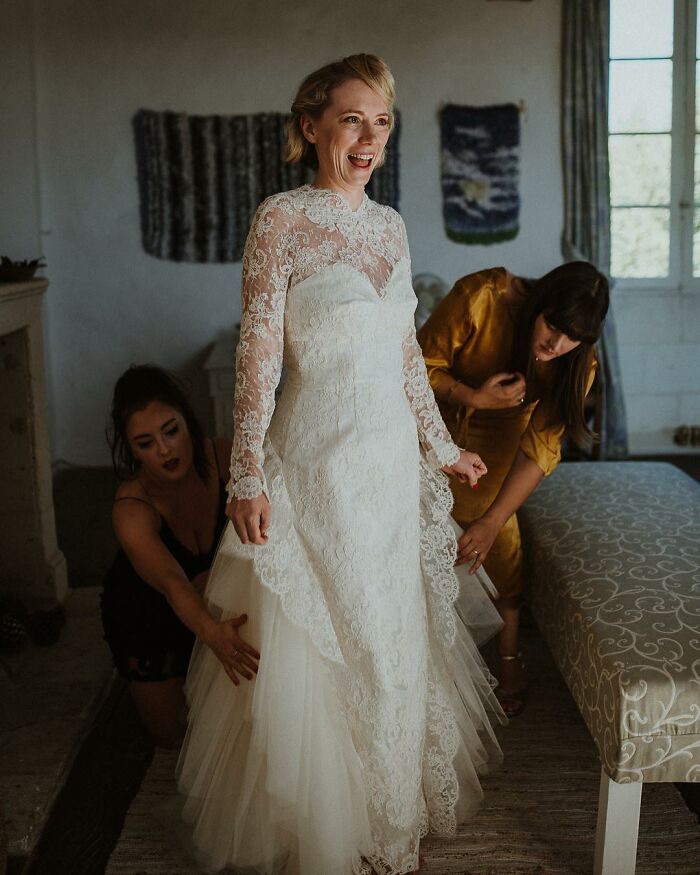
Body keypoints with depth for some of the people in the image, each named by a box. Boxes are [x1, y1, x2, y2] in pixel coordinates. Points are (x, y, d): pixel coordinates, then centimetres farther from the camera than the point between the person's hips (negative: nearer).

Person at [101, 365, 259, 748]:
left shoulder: (223, 457, -29)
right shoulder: (131, 509, -37)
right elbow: (173, 584, -52)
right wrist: (212, 631, -71)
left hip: (211, 605, 2)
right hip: (145, 616, -2)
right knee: (170, 734, 8)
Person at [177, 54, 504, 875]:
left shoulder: (390, 224, 9)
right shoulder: (280, 219, -9)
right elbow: (258, 351, -12)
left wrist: (441, 445, 17)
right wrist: (249, 475, -17)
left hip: (392, 453, 6)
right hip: (318, 455, -6)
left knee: (394, 634, 17)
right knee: (319, 640, 5)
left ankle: (390, 802, 39)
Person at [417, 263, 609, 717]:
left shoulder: (577, 361, -24)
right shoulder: (481, 296, -34)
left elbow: (542, 445, -28)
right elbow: (425, 364, -22)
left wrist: (491, 521, -35)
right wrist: (474, 397, -40)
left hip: (498, 431, 1)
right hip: (441, 413, -1)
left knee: (501, 540, -7)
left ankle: (510, 653, 11)